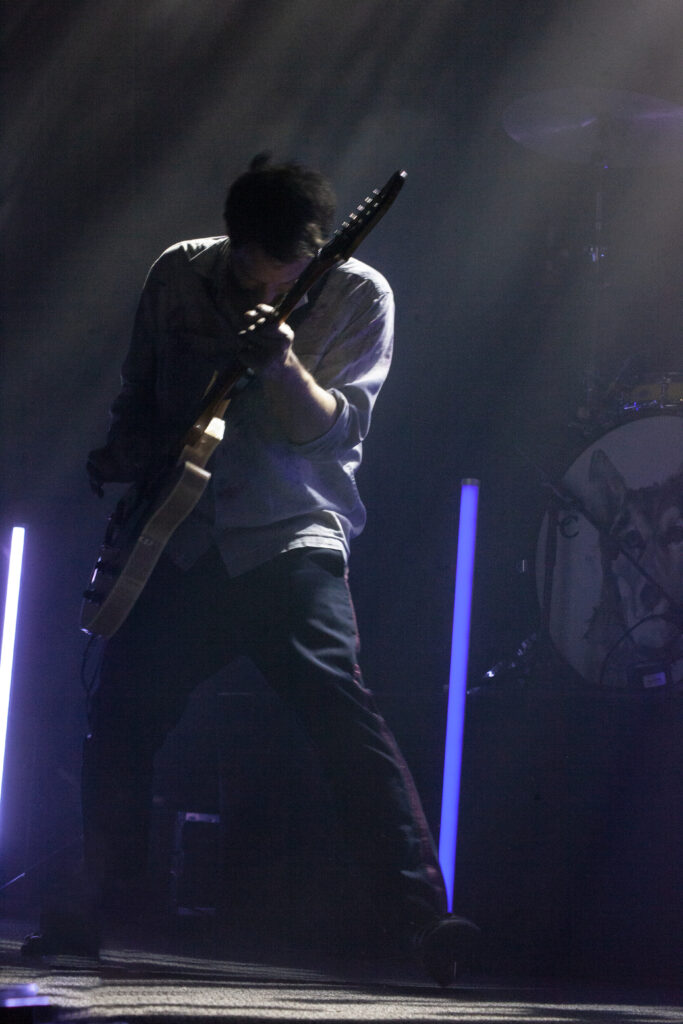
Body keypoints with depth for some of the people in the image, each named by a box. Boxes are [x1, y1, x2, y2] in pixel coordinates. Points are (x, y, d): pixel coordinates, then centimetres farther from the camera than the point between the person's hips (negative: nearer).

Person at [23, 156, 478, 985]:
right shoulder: (178, 276, 5)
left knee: (341, 713, -20)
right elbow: (138, 395, 18)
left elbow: (334, 431, -14)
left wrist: (283, 366, -31)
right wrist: (122, 453, -1)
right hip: (181, 544, 4)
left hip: (290, 543, -4)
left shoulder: (356, 297, -5)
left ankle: (422, 918, -25)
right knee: (119, 721, 7)